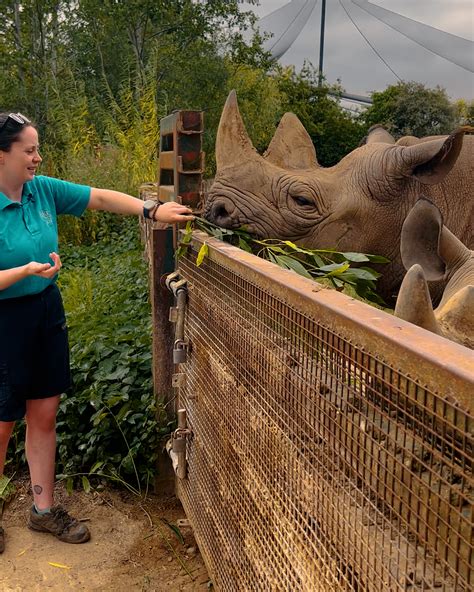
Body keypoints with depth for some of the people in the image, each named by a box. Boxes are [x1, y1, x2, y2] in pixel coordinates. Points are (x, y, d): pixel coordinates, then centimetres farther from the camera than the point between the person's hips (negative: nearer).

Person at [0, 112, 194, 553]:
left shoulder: (43, 190, 0)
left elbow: (101, 198, 3)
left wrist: (152, 211, -5)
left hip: (46, 309, 6)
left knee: (43, 415, 14)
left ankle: (44, 509, 30)